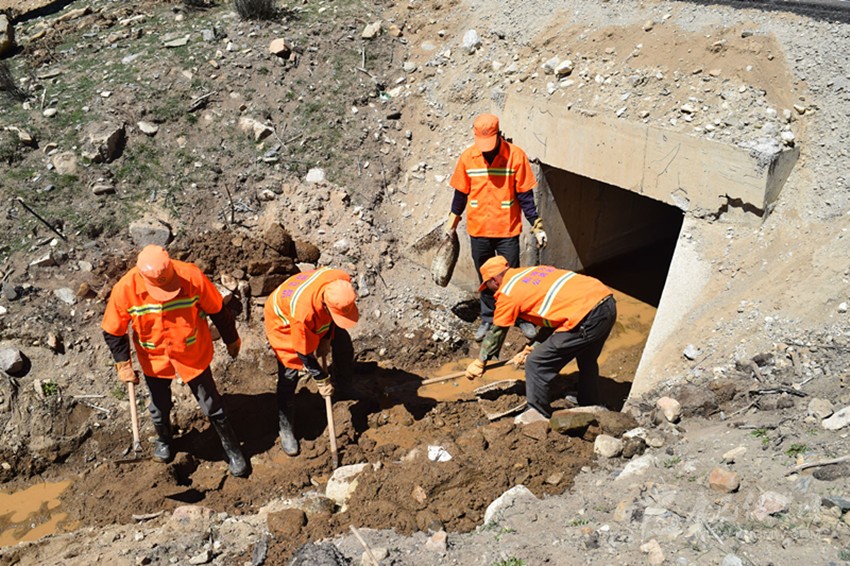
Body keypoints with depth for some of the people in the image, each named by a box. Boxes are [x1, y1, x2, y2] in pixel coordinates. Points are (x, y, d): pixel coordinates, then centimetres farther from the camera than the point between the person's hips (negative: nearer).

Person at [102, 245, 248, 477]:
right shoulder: (125, 290, -25)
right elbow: (113, 332, -8)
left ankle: (233, 451, 32)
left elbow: (217, 310, -11)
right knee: (159, 407, 22)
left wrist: (231, 339, 2)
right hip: (154, 359, 2)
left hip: (193, 355, -1)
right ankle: (163, 441, 55)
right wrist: (123, 364, -12)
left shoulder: (192, 277, -28)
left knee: (212, 406, 9)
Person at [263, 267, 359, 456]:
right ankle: (285, 430, 11)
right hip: (284, 322, -6)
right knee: (289, 375, -7)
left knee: (344, 346, 9)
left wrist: (327, 338, -9)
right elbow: (304, 352, -28)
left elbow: (337, 314, -7)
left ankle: (347, 389, 38)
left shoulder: (342, 282, -35)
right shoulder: (303, 311, -47)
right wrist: (321, 380, -15)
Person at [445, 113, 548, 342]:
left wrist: (537, 226, -8)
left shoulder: (516, 156, -11)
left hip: (507, 229, -2)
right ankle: (488, 319, 30)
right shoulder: (467, 157, -4)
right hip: (478, 229, 2)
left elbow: (525, 195, -6)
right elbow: (461, 193, 8)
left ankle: (523, 318, 25)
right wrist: (452, 222, 13)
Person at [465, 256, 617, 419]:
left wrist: (480, 363, 28)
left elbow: (496, 332, 13)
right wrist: (531, 349, 33)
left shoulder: (506, 292, 2)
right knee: (587, 360, 33)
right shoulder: (533, 271, 25)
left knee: (536, 366, 5)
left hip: (587, 317, -9)